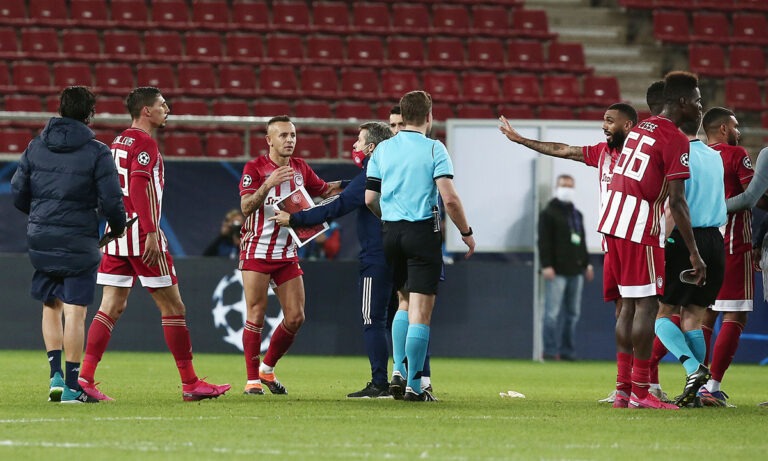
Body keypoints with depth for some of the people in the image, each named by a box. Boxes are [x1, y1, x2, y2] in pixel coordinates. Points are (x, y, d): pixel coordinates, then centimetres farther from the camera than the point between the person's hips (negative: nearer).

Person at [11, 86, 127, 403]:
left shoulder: (36, 147, 5)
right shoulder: (96, 152, -8)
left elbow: (17, 193, 8)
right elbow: (111, 200, -11)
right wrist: (118, 227, 10)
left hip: (41, 239, 4)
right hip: (79, 241, -4)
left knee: (51, 306, 20)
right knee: (75, 312, -2)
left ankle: (56, 375, 10)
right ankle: (72, 387, -3)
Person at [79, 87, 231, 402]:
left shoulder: (119, 142, 17)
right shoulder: (144, 142, -10)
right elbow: (139, 185, -21)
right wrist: (151, 233, -23)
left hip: (116, 234, 8)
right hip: (141, 235, -8)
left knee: (111, 308, 5)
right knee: (173, 307, -1)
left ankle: (84, 379, -4)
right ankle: (190, 384, 3)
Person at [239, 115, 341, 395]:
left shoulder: (300, 169, 9)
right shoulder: (254, 169, -7)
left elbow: (325, 191, 21)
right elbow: (246, 207, -18)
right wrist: (268, 185, -31)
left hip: (287, 254, 5)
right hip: (257, 252, -5)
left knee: (295, 317, 0)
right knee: (256, 316, -7)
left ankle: (267, 368, 19)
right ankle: (252, 380, -1)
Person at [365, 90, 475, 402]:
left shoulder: (382, 149, 6)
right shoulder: (434, 149, -7)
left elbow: (369, 198, 7)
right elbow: (449, 198, -13)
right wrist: (466, 232, -1)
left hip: (391, 232, 5)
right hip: (423, 232, -5)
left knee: (406, 303, 21)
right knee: (421, 311, -2)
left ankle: (398, 371, 12)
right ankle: (414, 385, -4)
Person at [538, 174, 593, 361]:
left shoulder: (577, 215, 21)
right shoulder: (548, 213, -2)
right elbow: (544, 241, -9)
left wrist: (586, 263, 19)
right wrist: (546, 265, -17)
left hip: (575, 271, 7)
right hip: (557, 272, -7)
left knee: (573, 313, 6)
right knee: (552, 312, -8)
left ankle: (568, 351, 10)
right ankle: (550, 351, -8)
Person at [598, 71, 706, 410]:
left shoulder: (642, 127, 15)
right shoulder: (676, 141, -11)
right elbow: (677, 202, -16)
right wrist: (694, 253, -14)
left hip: (613, 218, 9)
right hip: (641, 228, -9)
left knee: (629, 304, 12)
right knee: (647, 305, -5)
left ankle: (623, 388, 12)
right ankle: (640, 392, -7)